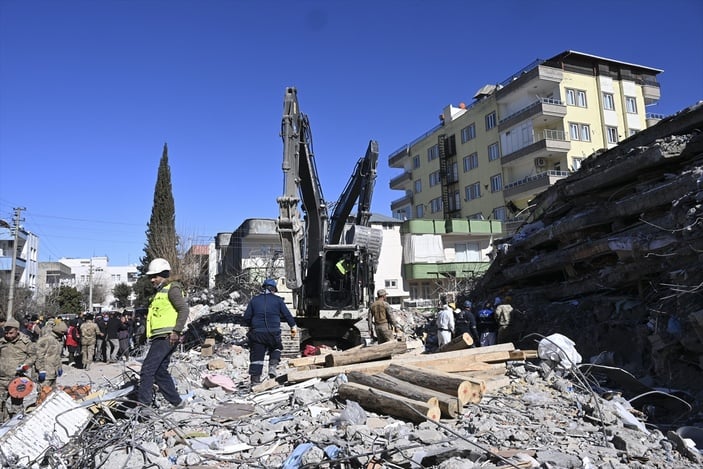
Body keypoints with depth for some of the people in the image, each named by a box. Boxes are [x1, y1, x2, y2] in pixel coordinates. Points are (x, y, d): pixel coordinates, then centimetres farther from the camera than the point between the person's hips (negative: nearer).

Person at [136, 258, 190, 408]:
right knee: (160, 371, 12)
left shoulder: (172, 288, -6)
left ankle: (143, 402, -7)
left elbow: (184, 309, -17)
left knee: (147, 368, -11)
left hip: (166, 337, -10)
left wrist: (176, 331, -21)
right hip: (160, 337, 10)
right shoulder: (160, 291, 24)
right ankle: (176, 401, 19)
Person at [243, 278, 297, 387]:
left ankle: (255, 379, 3)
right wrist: (293, 326, 17)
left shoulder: (254, 300, 9)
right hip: (274, 332, -1)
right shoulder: (278, 300, 5)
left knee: (256, 355, 6)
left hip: (257, 333, 1)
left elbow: (246, 317, 8)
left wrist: (250, 326, 27)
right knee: (276, 348, 25)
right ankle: (273, 366, 3)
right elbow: (287, 314, 6)